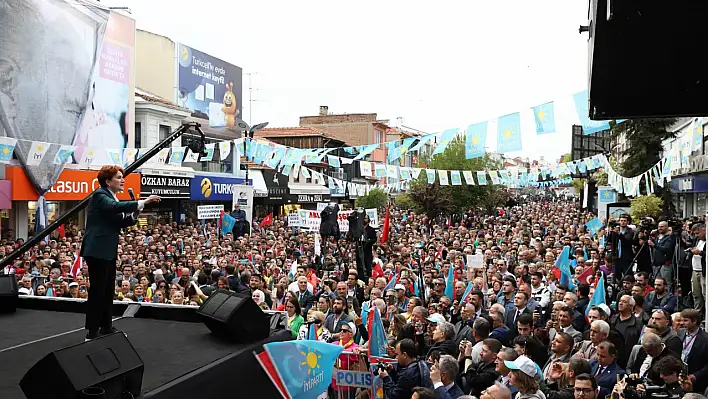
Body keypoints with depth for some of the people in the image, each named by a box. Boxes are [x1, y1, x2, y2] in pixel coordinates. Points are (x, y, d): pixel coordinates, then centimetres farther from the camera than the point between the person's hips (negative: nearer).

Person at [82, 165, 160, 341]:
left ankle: (106, 327, 22)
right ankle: (91, 332, 1)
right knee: (97, 290, -6)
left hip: (108, 251, 9)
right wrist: (142, 203, -34)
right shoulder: (100, 195, -11)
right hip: (97, 251, -9)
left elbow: (119, 222, 17)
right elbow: (116, 207, -31)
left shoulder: (111, 197, 16)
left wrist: (131, 216, -3)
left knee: (108, 290, 13)